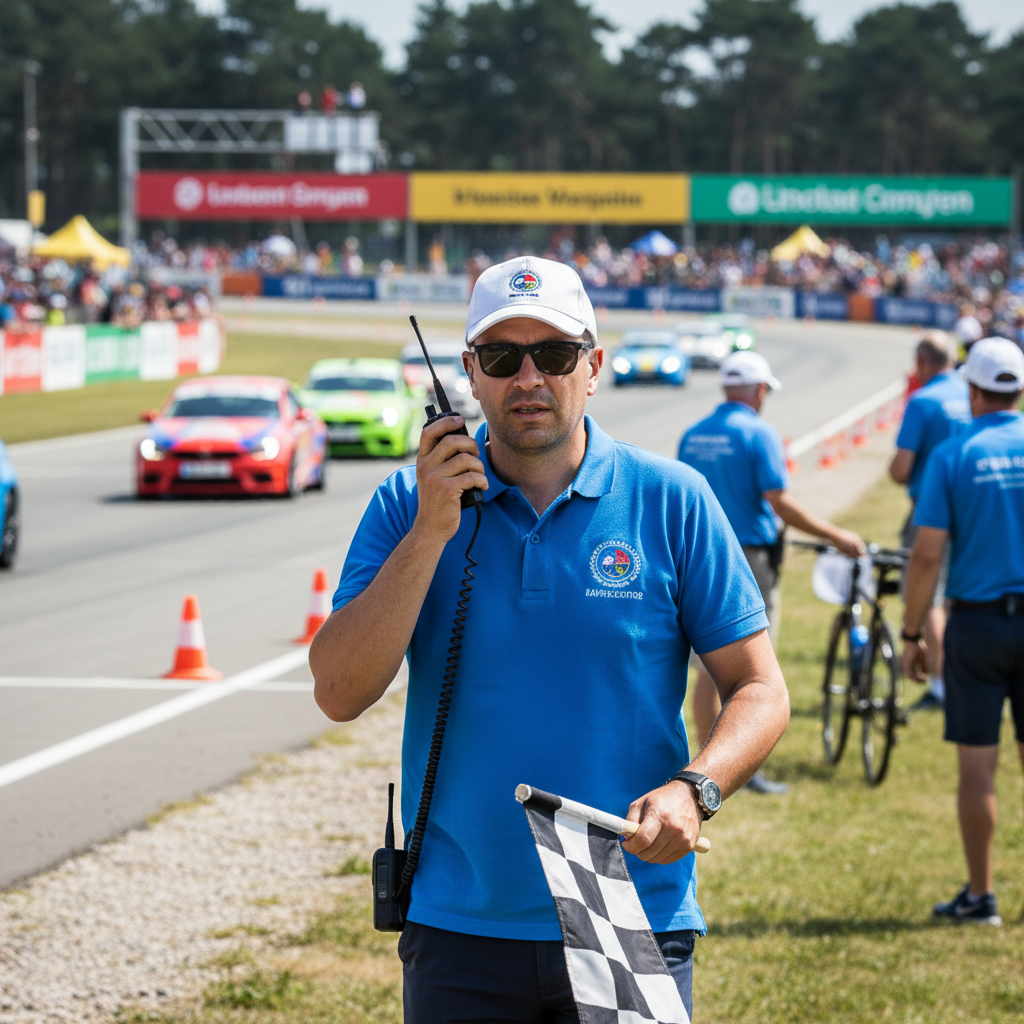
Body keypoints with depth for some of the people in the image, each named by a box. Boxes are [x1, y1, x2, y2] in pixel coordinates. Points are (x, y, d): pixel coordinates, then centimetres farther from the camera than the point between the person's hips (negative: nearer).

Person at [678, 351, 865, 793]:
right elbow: (780, 503, -16)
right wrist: (836, 536, -9)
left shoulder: (692, 435, 7)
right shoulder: (759, 433, -11)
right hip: (748, 558, -6)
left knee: (709, 669, 11)